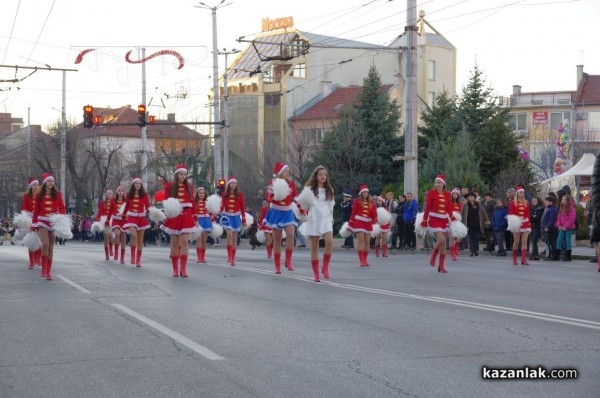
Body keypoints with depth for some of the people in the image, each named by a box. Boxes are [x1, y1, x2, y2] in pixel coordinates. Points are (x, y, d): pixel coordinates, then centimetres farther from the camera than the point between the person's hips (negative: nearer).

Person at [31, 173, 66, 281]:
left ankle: (48, 271, 13)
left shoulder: (57, 194, 2)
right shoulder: (40, 195, 4)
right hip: (42, 222, -1)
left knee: (51, 247, 5)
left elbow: (62, 208, 3)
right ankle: (43, 268, -6)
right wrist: (33, 225, 9)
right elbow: (36, 210, 9)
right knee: (45, 244, -20)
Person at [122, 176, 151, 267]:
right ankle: (133, 255, -11)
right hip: (131, 217, -1)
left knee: (140, 240, 5)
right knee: (134, 235, -25)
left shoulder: (144, 194, 0)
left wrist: (149, 211, -23)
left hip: (141, 218, 1)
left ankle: (138, 259, 14)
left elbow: (147, 205, -2)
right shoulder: (129, 195, 3)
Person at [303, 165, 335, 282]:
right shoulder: (310, 189, 3)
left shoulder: (329, 190, 13)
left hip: (326, 219, 2)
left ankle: (325, 267, -7)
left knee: (329, 242, -21)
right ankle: (316, 273, 5)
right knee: (314, 247, 0)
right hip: (313, 220, -2)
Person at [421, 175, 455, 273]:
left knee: (443, 243, 5)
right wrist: (424, 220, -7)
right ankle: (433, 256, 3)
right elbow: (427, 207, -5)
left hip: (444, 220, 5)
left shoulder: (447, 194, 7)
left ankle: (441, 265, 12)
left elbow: (449, 208, 12)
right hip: (434, 219, -5)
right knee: (441, 239, -22)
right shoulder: (431, 193, -5)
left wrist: (452, 218, 0)